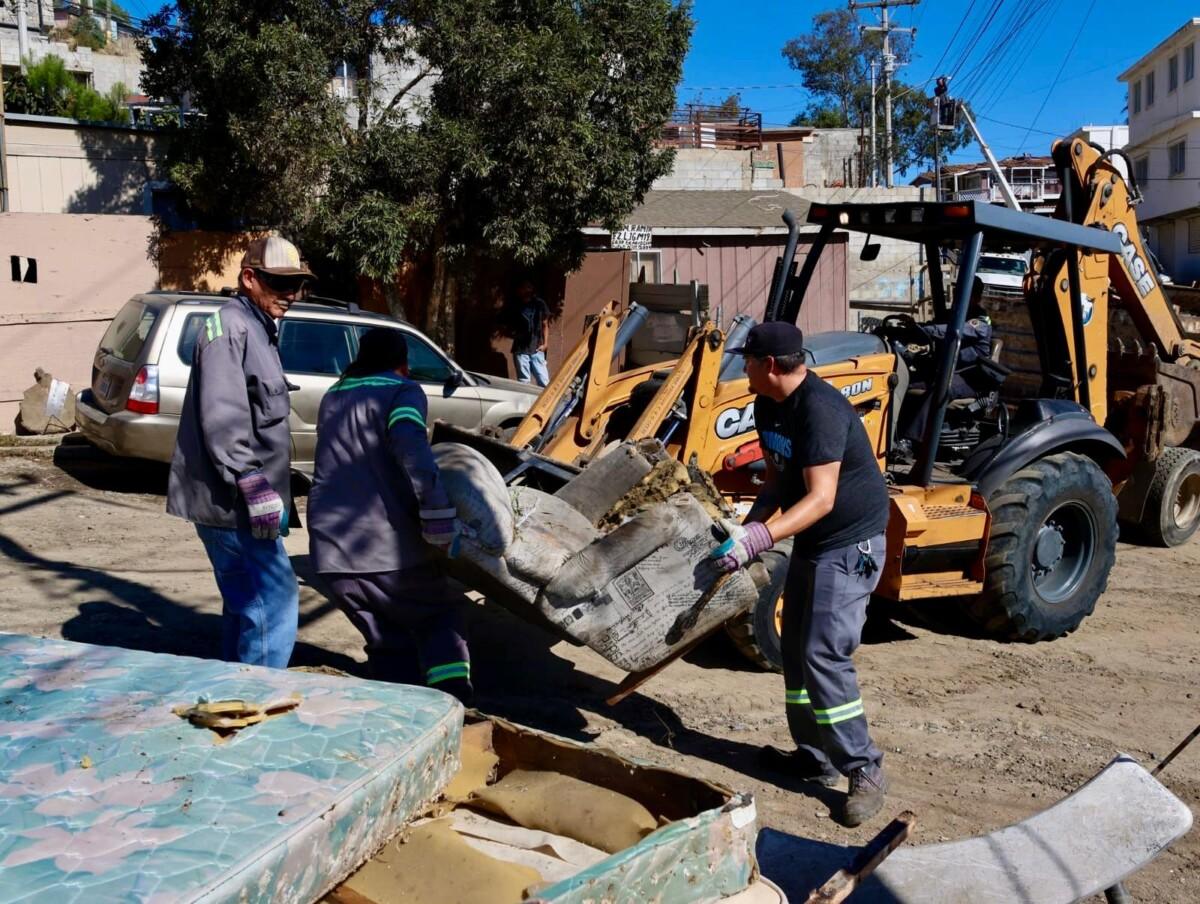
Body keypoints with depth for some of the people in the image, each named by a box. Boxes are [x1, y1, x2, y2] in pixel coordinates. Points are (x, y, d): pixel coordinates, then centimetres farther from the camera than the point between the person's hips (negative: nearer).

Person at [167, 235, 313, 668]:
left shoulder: (258, 329, 19)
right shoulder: (229, 326, -12)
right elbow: (222, 417, -23)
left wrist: (269, 489, 25)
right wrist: (253, 484, -26)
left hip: (243, 500, 11)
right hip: (233, 501, -11)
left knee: (246, 604, 17)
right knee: (275, 599, -11)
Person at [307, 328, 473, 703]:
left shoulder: (333, 398, 19)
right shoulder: (402, 392, -2)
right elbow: (412, 450, -22)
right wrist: (439, 516, -26)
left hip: (332, 549, 5)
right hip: (390, 545, -5)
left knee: (387, 643, 17)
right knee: (441, 614, 15)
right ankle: (451, 696, -1)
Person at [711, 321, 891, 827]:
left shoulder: (819, 410, -26)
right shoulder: (768, 406, 5)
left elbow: (821, 499, -31)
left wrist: (760, 538, -40)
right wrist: (748, 526, -3)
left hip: (851, 542, -10)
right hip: (810, 541, 10)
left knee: (823, 654, -13)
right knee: (796, 649, 13)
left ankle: (864, 770, -1)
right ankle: (815, 757, 25)